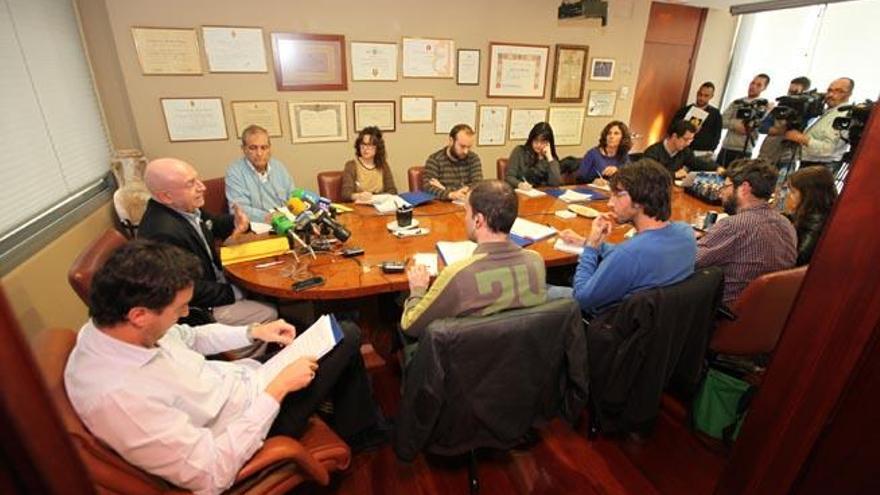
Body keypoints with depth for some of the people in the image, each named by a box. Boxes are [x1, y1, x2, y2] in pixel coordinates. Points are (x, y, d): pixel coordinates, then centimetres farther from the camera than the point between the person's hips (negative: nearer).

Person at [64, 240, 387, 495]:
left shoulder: (110, 325, -12)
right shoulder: (117, 396, -37)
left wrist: (253, 332, -1)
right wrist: (278, 389, -27)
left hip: (240, 379, 8)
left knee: (342, 333, 13)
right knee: (348, 338, -1)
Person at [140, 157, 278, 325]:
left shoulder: (184, 207, -6)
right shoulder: (164, 233, -33)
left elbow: (213, 225, 16)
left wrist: (237, 222, -6)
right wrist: (232, 293, -16)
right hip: (197, 308, -9)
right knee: (269, 313, -3)